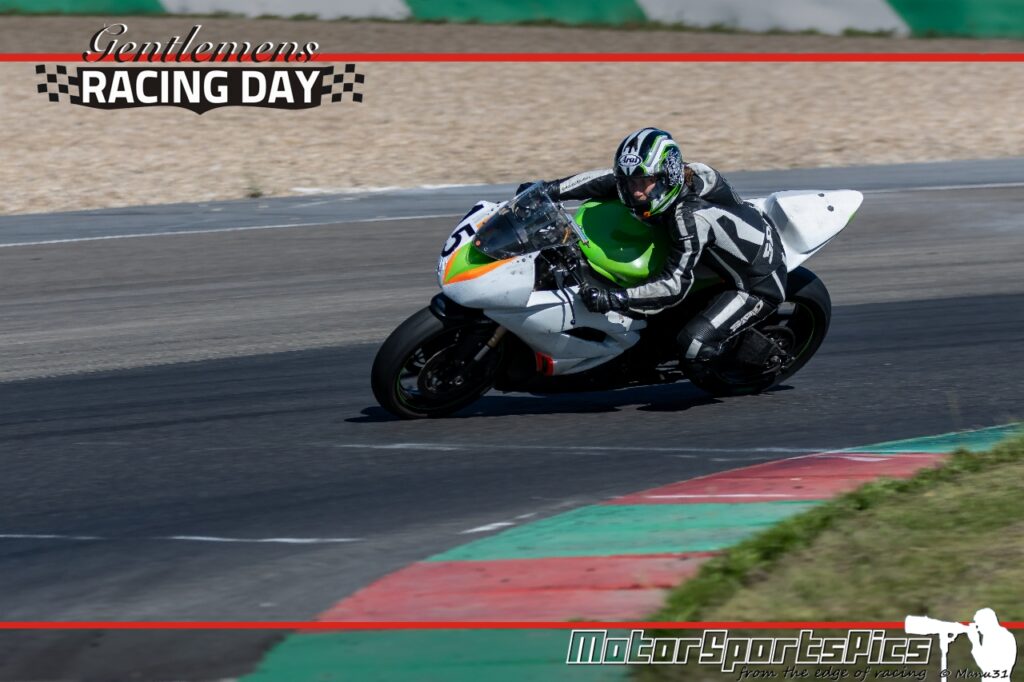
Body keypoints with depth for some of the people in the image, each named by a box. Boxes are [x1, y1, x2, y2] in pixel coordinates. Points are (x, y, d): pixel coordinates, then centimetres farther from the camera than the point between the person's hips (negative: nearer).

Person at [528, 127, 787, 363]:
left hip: (760, 283, -10)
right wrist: (551, 189, -7)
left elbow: (675, 286, -35)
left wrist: (614, 298, -41)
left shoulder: (690, 216, -35)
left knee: (693, 343, -23)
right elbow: (605, 181, 2)